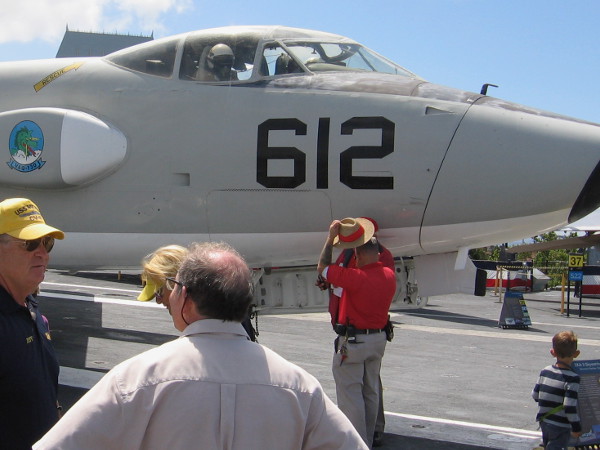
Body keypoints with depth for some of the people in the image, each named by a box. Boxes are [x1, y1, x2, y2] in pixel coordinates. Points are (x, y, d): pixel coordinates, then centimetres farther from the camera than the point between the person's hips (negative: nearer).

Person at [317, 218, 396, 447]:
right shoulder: (389, 275, -2)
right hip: (378, 337, 8)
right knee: (370, 393, 16)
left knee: (350, 393, 0)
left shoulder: (356, 277, -23)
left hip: (353, 341, -8)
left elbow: (322, 267, -12)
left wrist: (331, 237, -6)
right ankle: (367, 440, 27)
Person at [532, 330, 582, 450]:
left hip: (543, 421, 6)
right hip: (560, 427, -6)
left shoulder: (545, 371, 1)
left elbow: (535, 395, 6)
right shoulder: (572, 378, -18)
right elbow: (570, 406, -22)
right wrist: (576, 428, -10)